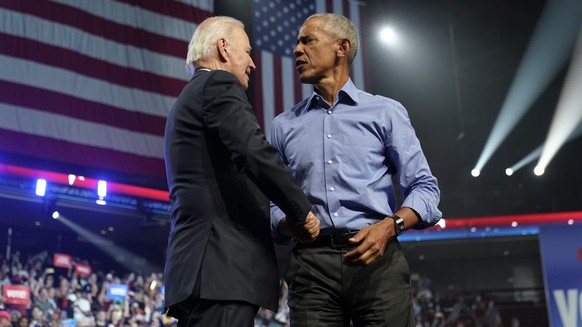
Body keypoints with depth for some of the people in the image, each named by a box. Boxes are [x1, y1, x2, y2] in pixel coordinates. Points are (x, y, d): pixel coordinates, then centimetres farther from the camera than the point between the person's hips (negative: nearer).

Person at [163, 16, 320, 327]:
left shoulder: (188, 98, 27)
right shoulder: (219, 84, -3)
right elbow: (255, 152, -20)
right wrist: (302, 212, -8)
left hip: (197, 265, 10)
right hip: (223, 266, -10)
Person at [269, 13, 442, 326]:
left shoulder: (385, 112, 9)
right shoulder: (283, 125, 17)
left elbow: (424, 187, 3)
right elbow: (274, 202, 15)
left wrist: (389, 227, -15)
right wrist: (288, 223, -7)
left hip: (376, 259, -1)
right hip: (311, 262, 2)